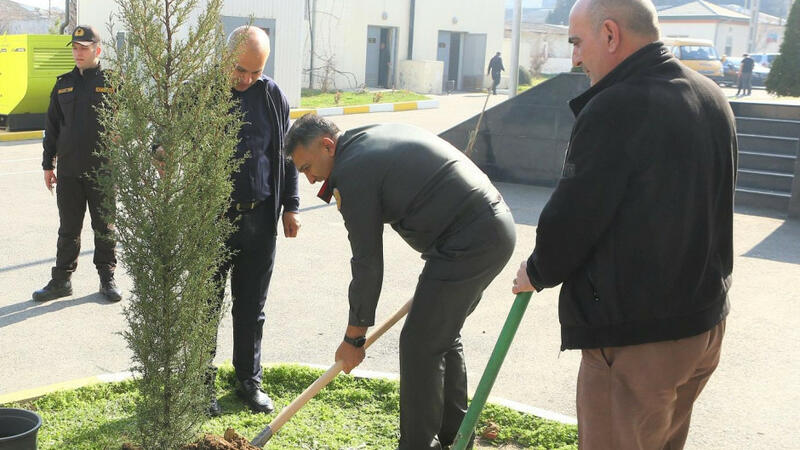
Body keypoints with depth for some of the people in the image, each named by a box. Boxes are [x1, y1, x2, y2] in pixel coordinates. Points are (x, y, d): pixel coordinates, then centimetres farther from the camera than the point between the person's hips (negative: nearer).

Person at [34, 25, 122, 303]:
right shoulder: (64, 84, 10)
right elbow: (52, 126, 14)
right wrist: (48, 164, 12)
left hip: (103, 171, -3)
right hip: (68, 171, 3)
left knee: (104, 228, 7)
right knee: (68, 229, 10)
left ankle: (107, 278, 18)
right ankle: (61, 280, 18)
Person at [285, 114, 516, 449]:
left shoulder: (351, 172, -10)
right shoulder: (379, 135, 18)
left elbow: (368, 264, -9)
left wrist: (354, 337, 2)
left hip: (468, 243, -10)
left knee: (420, 345, -2)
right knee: (443, 336, 21)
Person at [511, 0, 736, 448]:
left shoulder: (615, 109, -21)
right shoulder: (712, 97, 6)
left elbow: (571, 217, -17)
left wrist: (537, 272, 3)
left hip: (634, 333, -8)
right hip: (706, 321, 9)